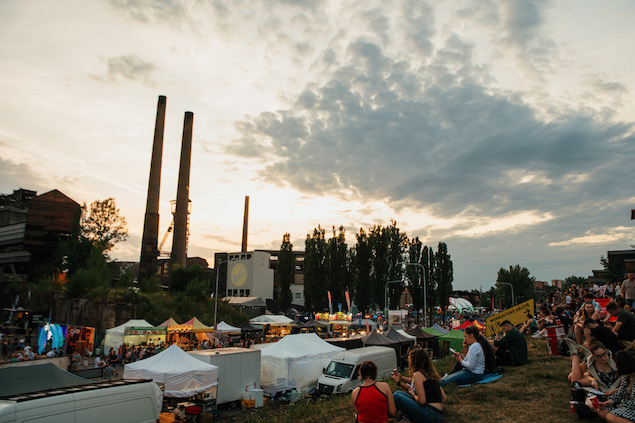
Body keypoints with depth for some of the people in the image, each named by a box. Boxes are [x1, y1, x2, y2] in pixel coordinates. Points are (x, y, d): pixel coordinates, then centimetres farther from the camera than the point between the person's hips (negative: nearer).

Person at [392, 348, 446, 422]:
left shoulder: (418, 374, -10)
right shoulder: (432, 373, 14)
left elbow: (422, 401, -17)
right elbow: (444, 398, 14)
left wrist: (413, 394, 3)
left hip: (431, 415, -8)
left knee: (397, 396, -10)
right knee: (398, 392, 10)